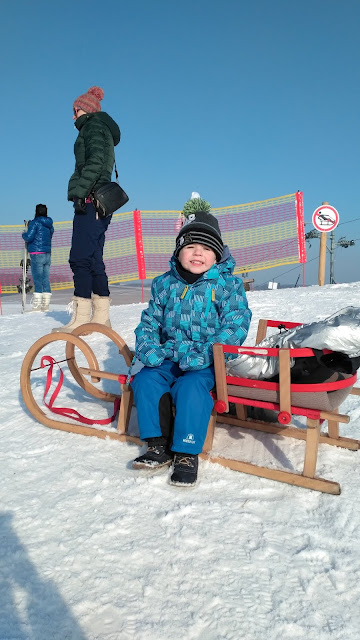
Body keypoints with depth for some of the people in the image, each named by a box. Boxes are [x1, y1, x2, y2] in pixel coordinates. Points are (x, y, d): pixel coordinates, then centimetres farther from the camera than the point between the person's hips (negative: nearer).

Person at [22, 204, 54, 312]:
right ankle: (45, 305, 12)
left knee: (37, 280, -6)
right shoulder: (49, 224, 12)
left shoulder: (35, 223, -8)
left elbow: (29, 237, -14)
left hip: (37, 254, -6)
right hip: (47, 254, 7)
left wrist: (24, 234, 9)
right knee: (46, 280, 9)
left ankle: (36, 306, -6)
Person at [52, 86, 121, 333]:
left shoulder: (93, 126, 1)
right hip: (99, 201, 10)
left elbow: (95, 162, -16)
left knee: (81, 258, -15)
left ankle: (80, 320, -18)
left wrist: (80, 191, -21)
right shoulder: (103, 130, 29)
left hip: (90, 200, -10)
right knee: (93, 260, 6)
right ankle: (101, 317, 5)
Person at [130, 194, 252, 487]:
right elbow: (150, 321, 12)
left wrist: (204, 355, -24)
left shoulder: (228, 284, -4)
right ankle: (158, 445, -5)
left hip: (209, 361, -4)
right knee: (145, 380, -18)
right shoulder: (165, 284, 8)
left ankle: (187, 454, -15)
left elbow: (235, 327, -12)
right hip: (169, 356, 5)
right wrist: (148, 348, -9)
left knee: (191, 386, -31)